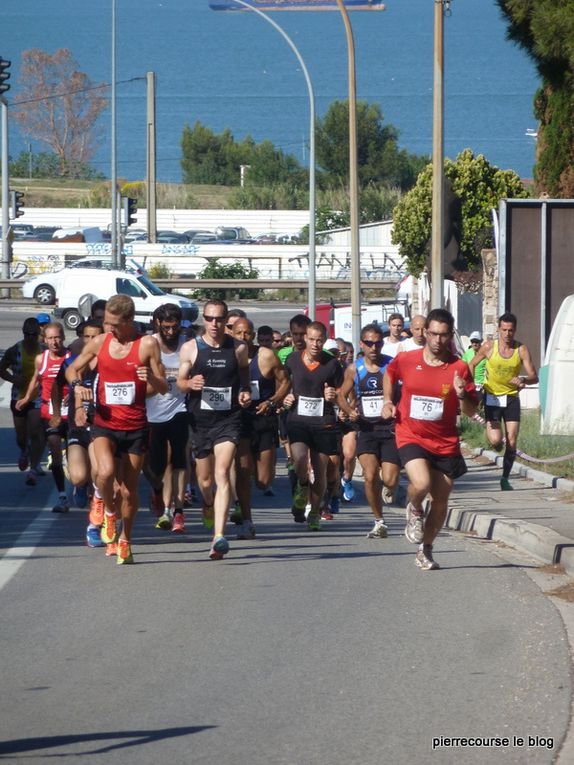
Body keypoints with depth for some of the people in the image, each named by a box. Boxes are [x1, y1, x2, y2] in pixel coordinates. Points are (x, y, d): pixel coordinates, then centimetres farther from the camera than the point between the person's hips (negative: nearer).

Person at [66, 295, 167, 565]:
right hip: (105, 424, 1)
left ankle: (126, 539, 28)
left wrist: (152, 378, -25)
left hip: (135, 428, -1)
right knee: (106, 472, -27)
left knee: (129, 490, 5)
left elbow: (164, 388, -2)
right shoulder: (100, 342, 3)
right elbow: (72, 369, 16)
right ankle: (108, 511, 4)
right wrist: (76, 384, -8)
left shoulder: (147, 344, -4)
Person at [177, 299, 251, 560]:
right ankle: (209, 505, 51)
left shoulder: (238, 349, 3)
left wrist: (246, 393, -1)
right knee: (205, 478, 13)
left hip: (228, 420, -2)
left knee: (222, 474, -17)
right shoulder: (190, 348, 2)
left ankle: (219, 536, -26)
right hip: (200, 419, 2)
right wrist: (190, 384, -17)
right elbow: (179, 382, 6)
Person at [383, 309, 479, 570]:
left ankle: (425, 551, 29)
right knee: (421, 483, -28)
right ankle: (414, 510, 9)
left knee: (441, 501, 7)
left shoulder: (459, 368, -5)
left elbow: (471, 411, -1)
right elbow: (389, 374, 21)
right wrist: (388, 401, 10)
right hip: (411, 437, -2)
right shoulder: (405, 360, -3)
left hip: (445, 443, 2)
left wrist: (461, 395, -21)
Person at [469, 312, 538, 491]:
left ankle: (505, 479, 14)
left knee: (512, 442, -3)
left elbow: (534, 377, -10)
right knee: (495, 440, -16)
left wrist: (524, 380, -32)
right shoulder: (489, 347, -8)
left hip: (511, 397, 1)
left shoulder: (521, 350, -8)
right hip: (492, 397, -1)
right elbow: (472, 364, 8)